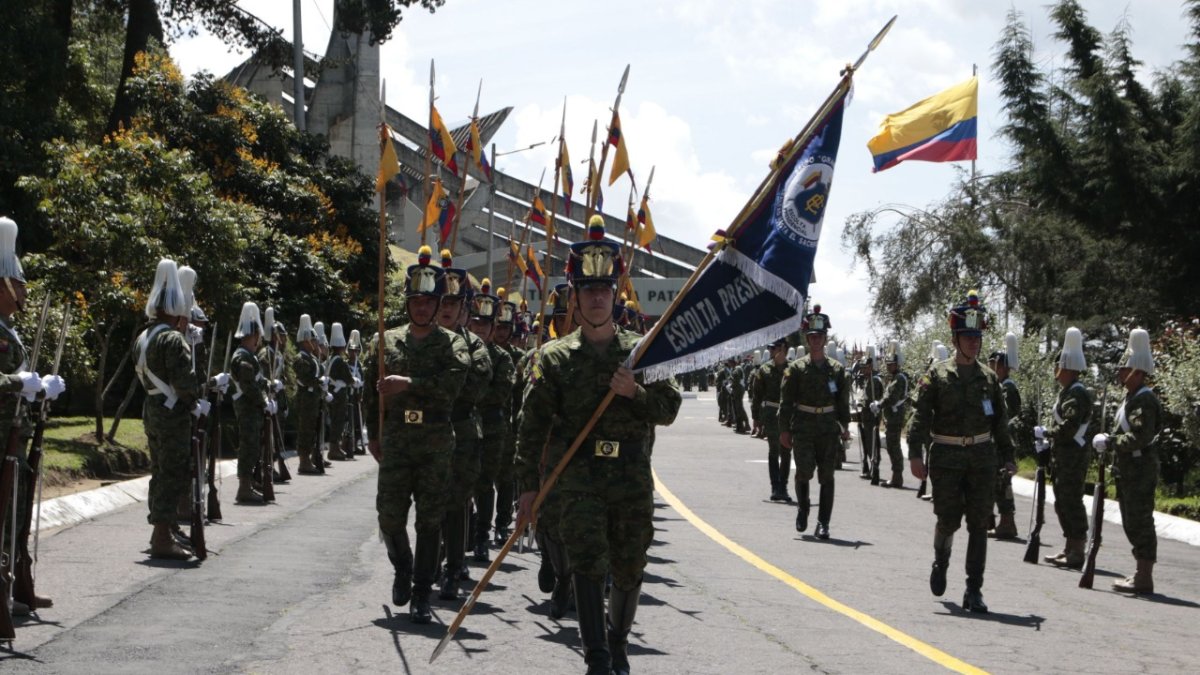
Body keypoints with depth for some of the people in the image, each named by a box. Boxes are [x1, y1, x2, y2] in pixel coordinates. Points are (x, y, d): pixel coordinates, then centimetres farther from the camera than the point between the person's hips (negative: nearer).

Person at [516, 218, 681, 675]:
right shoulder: (555, 357, 4)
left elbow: (669, 409, 6)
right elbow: (533, 426, 2)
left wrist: (635, 393, -14)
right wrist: (529, 484, -3)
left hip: (634, 479, 2)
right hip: (580, 477, -2)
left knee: (629, 570, 10)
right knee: (589, 563, -15)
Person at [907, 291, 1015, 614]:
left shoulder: (988, 377, 8)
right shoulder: (937, 375, -1)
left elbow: (1000, 420, 13)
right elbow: (921, 415, -5)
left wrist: (1007, 457, 7)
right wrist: (915, 454, -14)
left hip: (982, 456, 2)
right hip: (947, 456, -2)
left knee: (978, 524, -1)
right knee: (948, 520, -1)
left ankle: (974, 592, 3)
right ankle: (940, 562, 32)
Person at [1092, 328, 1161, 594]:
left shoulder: (1144, 400, -17)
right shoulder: (1131, 397, 16)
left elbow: (1140, 437, -26)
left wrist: (1108, 442, -20)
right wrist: (1108, 442, 10)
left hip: (1140, 471, -11)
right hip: (1128, 470, 11)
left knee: (1140, 522, -6)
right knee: (1132, 523, 15)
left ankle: (1144, 578, -2)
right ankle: (1142, 573, 23)